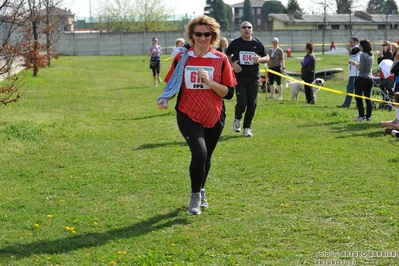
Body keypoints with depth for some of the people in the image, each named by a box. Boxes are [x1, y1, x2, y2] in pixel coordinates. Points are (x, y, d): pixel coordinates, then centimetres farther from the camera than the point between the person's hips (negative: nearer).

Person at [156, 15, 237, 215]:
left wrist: (209, 82, -22)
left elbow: (229, 93, -7)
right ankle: (195, 196, -1)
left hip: (214, 117, 2)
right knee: (199, 154, -21)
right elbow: (172, 86, 6)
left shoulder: (220, 60, -5)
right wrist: (165, 99, -15)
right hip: (188, 116, -2)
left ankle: (201, 192, 41)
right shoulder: (181, 59, -3)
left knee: (206, 157, 16)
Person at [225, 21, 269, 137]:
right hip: (240, 78, -2)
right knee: (242, 103, -11)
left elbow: (267, 58, 12)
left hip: (254, 78, 2)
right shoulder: (235, 43, -1)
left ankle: (247, 128, 14)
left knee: (252, 104, 0)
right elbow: (226, 56, 12)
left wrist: (259, 59, -10)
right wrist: (232, 64, -7)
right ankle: (237, 118, 22)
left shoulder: (257, 43, 3)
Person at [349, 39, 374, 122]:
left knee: (358, 97, 1)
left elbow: (361, 68, -16)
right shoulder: (371, 55, 10)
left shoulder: (363, 55, -14)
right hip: (370, 78, 7)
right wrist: (357, 63, 17)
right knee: (368, 98, 10)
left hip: (362, 78, -7)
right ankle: (368, 116, 10)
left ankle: (361, 116, -3)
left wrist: (355, 64, 0)